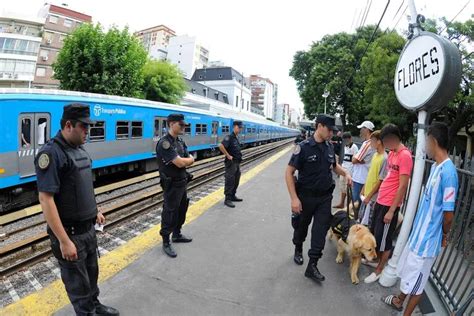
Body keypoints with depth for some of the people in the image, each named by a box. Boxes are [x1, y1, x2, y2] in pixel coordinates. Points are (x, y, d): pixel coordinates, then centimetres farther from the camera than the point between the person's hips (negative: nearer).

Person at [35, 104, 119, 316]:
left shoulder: (78, 149, 6)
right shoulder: (51, 153, -21)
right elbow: (45, 199, -25)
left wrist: (95, 211, 20)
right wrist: (64, 241, -24)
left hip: (88, 227, 8)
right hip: (70, 232, -8)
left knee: (92, 271, 24)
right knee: (78, 282, 11)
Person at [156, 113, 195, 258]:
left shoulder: (180, 142, 7)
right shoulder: (164, 143, -21)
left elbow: (191, 161, 3)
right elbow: (180, 163, -27)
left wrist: (184, 160, -17)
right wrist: (189, 159, -7)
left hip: (182, 182, 9)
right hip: (172, 185, -9)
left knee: (182, 210, 20)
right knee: (170, 213, 3)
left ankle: (177, 235, 38)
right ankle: (166, 243, 18)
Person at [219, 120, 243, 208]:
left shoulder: (236, 138, 12)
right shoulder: (229, 137, -16)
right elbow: (221, 146, -31)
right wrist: (228, 156, -24)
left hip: (237, 163, 9)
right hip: (231, 163, -9)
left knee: (236, 180, 16)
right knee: (230, 181, -4)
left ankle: (232, 196, 29)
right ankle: (227, 199, 3)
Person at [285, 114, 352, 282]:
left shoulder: (329, 147, 0)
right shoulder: (304, 147, -16)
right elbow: (289, 172, -16)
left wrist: (345, 173, 0)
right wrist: (294, 198, -22)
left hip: (325, 197, 4)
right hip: (306, 197, -3)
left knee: (320, 231, 2)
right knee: (302, 226, 17)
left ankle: (312, 266, 12)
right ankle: (298, 250, 44)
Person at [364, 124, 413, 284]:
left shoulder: (405, 156, -19)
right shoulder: (392, 153, 9)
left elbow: (402, 187, -21)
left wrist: (391, 210, -19)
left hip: (390, 205, -8)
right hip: (381, 201, 9)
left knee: (384, 238, 5)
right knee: (376, 233, 20)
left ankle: (379, 270, 21)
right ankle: (377, 259, 39)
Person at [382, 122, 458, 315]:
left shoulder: (448, 171, -26)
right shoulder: (435, 166, 3)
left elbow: (449, 215, -22)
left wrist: (444, 235, -3)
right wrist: (418, 229, 11)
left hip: (428, 240, -8)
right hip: (418, 233, 8)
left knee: (416, 282, 11)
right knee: (407, 272, 26)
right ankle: (399, 300, 48)